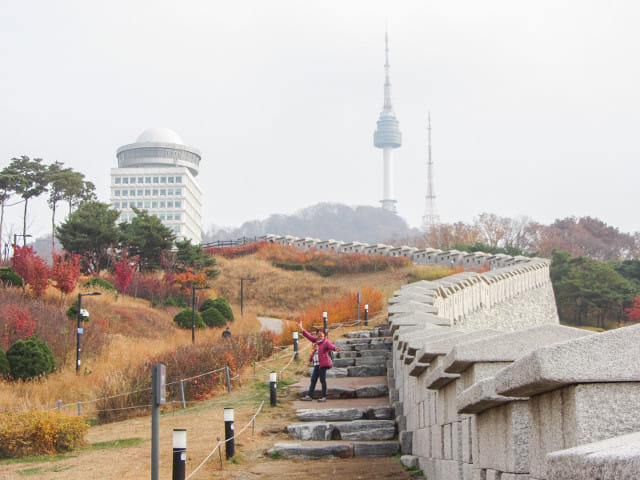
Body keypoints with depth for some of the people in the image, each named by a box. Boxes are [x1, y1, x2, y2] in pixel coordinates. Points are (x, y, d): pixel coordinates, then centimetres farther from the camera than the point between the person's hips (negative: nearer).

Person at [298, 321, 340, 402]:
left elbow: (331, 346, -29)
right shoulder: (316, 341, 13)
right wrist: (301, 328, 27)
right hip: (316, 364, 8)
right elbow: (309, 336, 23)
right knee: (313, 380, 11)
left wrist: (335, 348, -52)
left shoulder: (326, 342, -9)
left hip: (323, 364, -8)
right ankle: (309, 396, 17)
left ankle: (323, 396, 3)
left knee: (322, 380, -5)